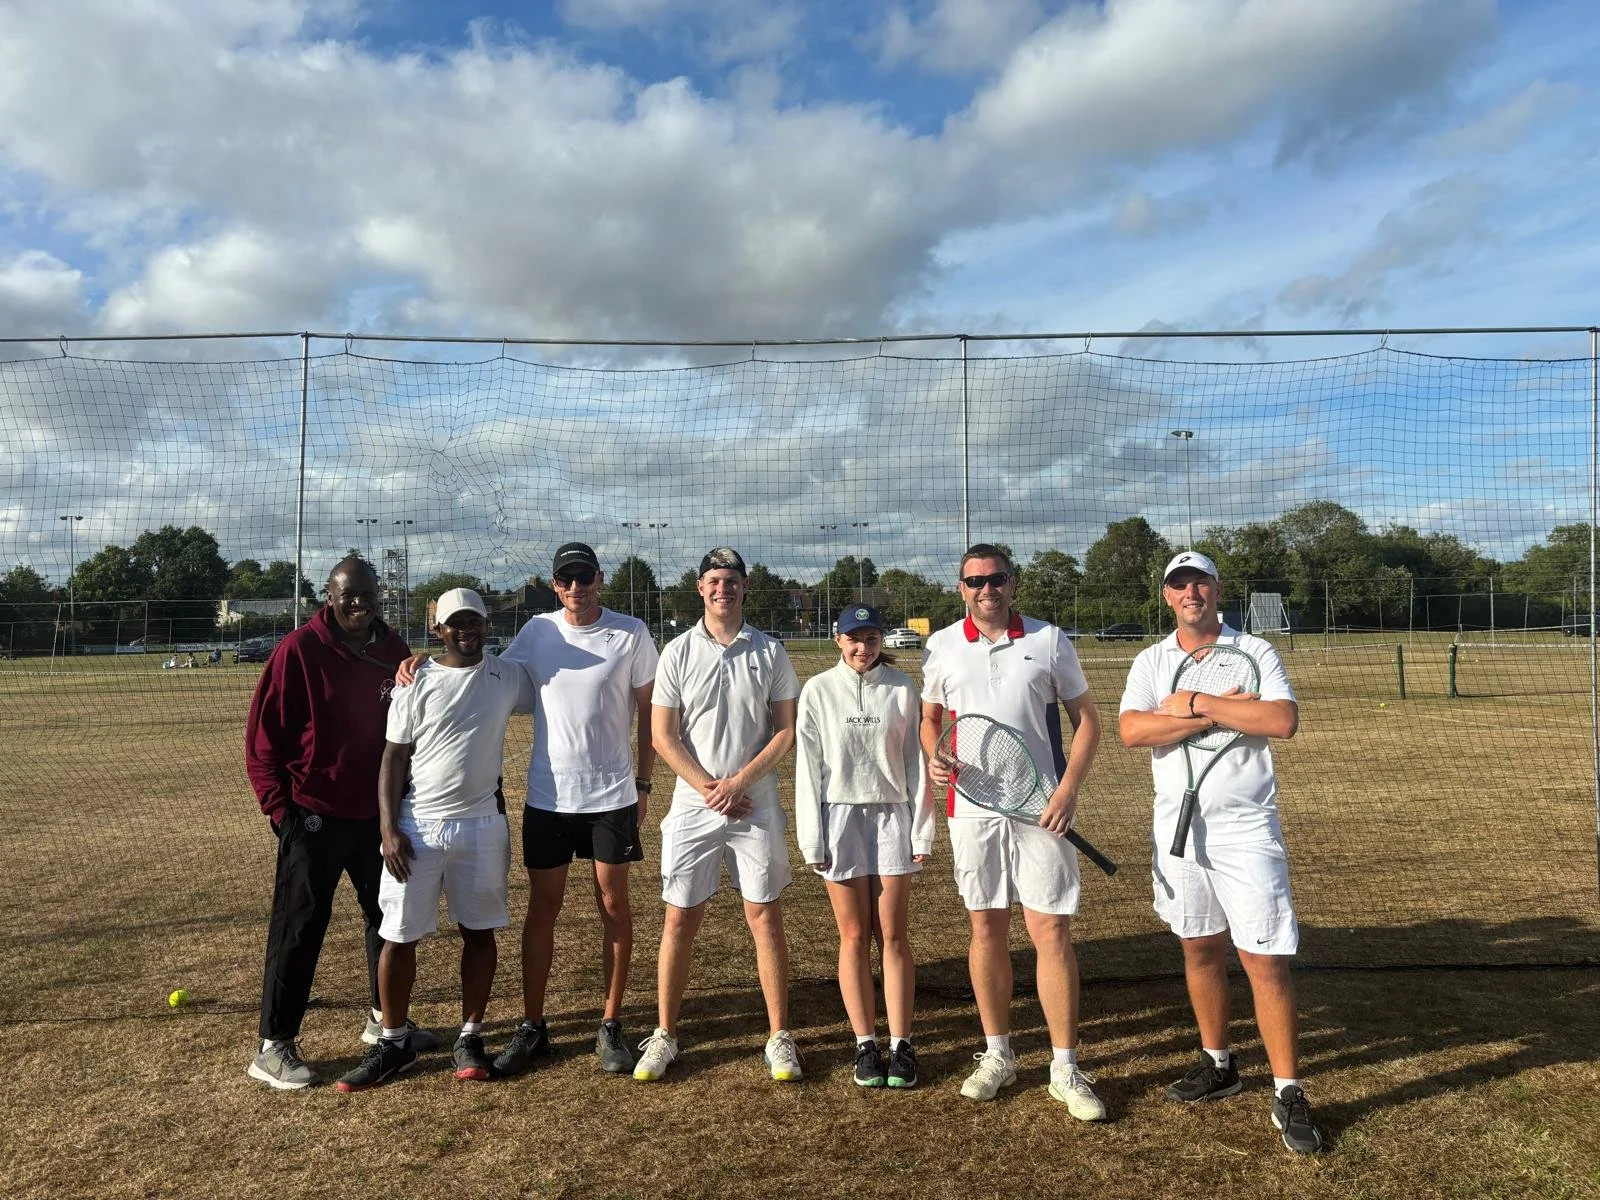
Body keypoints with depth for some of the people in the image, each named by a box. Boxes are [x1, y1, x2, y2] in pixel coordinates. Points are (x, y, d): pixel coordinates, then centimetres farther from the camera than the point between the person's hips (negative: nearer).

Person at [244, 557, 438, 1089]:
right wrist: (279, 805, -12)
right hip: (314, 814, -6)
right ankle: (273, 1047, 13)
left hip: (377, 813, 6)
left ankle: (384, 1020, 32)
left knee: (389, 915, 15)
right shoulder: (299, 650, -12)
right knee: (299, 928, 0)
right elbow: (262, 735, -10)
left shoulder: (394, 650, 2)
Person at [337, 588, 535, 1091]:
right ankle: (394, 1042, 22)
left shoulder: (509, 676, 1)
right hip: (417, 827, -1)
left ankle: (470, 1036, 24)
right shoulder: (415, 684, -3)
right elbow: (393, 759, -2)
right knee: (399, 936, 4)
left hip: (482, 824, 1)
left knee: (479, 931, 8)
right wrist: (389, 830, -9)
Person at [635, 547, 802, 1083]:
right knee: (679, 919, 5)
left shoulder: (769, 651, 3)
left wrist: (740, 781, -11)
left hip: (755, 805, 0)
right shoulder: (678, 652, 2)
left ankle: (780, 1037, 14)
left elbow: (787, 730, 1)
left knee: (765, 918, 4)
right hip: (693, 805, 0)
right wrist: (710, 789, -10)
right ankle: (664, 1035, 18)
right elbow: (663, 737, -1)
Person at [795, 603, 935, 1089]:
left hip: (892, 816, 0)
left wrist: (922, 831, 0)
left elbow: (914, 760, 3)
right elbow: (808, 766, -1)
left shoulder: (901, 689, 1)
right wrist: (812, 839, -4)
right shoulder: (818, 691, -1)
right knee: (854, 936, 6)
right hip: (840, 816, 0)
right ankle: (865, 1044, 16)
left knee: (893, 936, 3)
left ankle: (902, 1044, 12)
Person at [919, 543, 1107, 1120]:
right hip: (971, 808, 2)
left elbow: (1086, 719, 3)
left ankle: (1065, 1068, 11)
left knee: (1051, 932, -2)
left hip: (1040, 807, -2)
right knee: (986, 929, 10)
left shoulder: (1048, 641, 0)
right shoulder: (941, 647, 5)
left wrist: (1069, 788, -9)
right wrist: (933, 757, -5)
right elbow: (930, 717, 16)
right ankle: (997, 1054, 26)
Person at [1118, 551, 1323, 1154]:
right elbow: (1132, 730, -12)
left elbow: (1284, 721, -17)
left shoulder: (1255, 652, 0)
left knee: (1265, 959, -5)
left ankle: (1288, 1094, 6)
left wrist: (1195, 704, -15)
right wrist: (1224, 712, -16)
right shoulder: (1150, 661, 6)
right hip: (1177, 826, 3)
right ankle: (1217, 1064, 31)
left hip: (1245, 828, -3)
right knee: (1199, 948, 15)